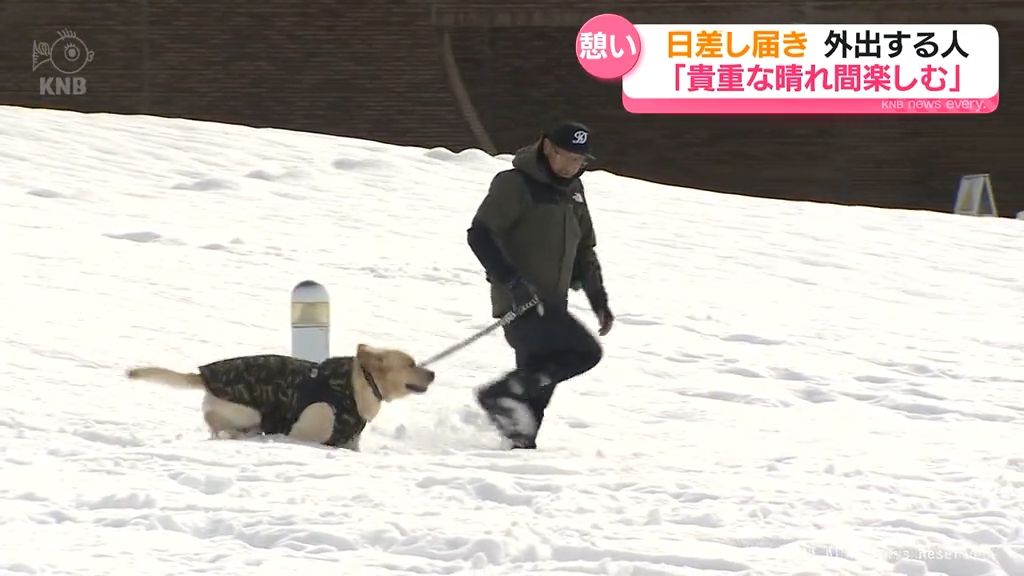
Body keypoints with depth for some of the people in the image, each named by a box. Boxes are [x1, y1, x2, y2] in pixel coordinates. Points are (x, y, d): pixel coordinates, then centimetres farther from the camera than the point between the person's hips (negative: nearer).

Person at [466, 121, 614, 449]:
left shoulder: (572, 190, 17)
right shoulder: (515, 184, -9)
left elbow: (584, 250, 26)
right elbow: (480, 235, -15)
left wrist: (598, 299, 18)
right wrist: (512, 281, -25)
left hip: (551, 306, 8)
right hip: (522, 302, -8)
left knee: (539, 383, 8)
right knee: (585, 353, -18)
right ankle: (502, 394, -12)